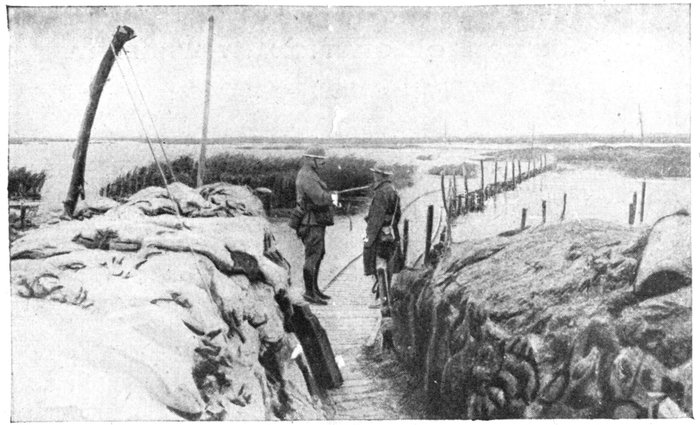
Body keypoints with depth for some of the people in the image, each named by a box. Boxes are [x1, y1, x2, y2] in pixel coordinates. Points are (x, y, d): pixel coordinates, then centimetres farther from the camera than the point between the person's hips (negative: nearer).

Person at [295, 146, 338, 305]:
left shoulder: (310, 174, 16)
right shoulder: (307, 176, -18)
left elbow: (321, 195, 20)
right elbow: (319, 198, -26)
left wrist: (330, 197, 1)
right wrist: (332, 197, -7)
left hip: (317, 222, 11)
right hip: (312, 222, -11)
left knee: (318, 255, 16)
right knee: (312, 257, -7)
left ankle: (314, 288, 25)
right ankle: (309, 293, -2)